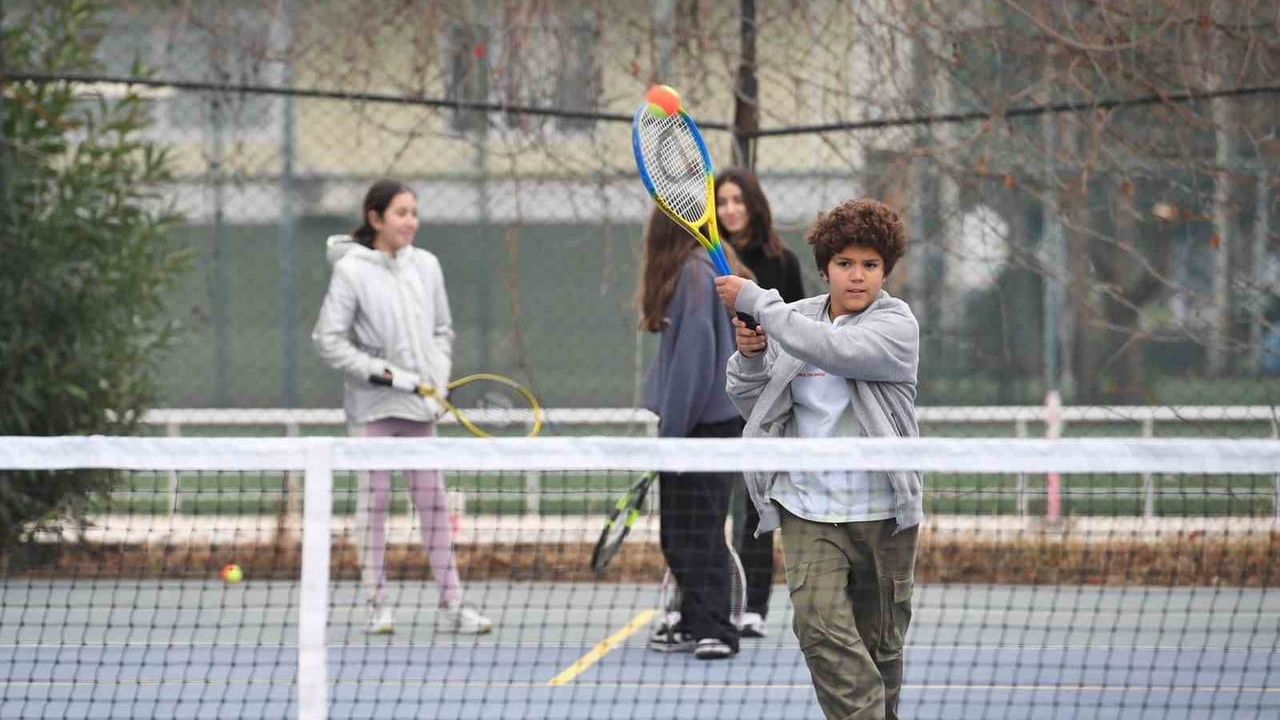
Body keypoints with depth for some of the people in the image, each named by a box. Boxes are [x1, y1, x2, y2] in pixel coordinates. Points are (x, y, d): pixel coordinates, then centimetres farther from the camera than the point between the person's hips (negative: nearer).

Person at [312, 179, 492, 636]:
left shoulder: (426, 266, 7)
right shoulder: (352, 271, -7)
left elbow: (443, 331, 16)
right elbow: (328, 340, -8)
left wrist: (438, 380, 1)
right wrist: (382, 372, -14)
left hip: (420, 406, 4)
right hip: (371, 407, -4)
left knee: (432, 500, 4)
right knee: (373, 501, 0)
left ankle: (451, 605, 5)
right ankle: (377, 606, 5)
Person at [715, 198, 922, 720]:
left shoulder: (897, 324, -6)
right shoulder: (794, 319, 7)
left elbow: (832, 349, -25)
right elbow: (752, 406, 16)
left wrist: (754, 299, -19)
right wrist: (750, 358, -6)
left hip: (881, 513, -2)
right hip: (807, 508, 2)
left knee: (879, 641, 8)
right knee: (819, 626, -17)